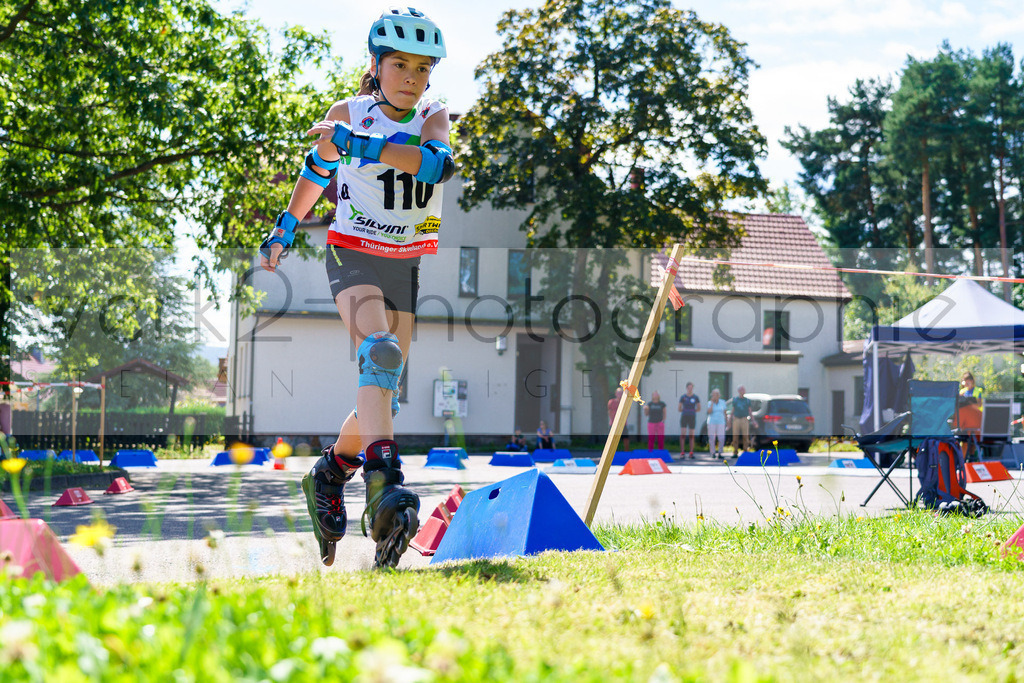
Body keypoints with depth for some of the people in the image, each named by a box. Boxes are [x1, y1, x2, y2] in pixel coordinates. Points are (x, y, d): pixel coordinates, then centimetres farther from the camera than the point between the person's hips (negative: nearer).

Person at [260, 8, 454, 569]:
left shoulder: (433, 118, -2)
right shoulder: (348, 113, -3)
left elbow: (438, 163, -26)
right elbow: (318, 167, 18)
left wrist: (358, 145, -34)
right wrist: (286, 225, 28)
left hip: (408, 264, 3)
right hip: (353, 255, -3)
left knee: (384, 391, 5)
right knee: (381, 353, -30)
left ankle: (330, 474, 29)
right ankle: (384, 483, -41)